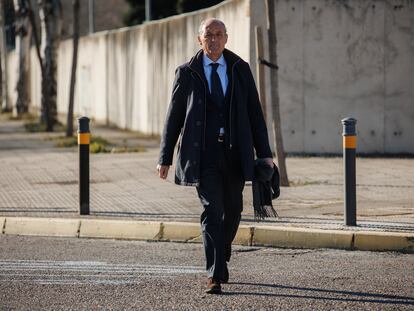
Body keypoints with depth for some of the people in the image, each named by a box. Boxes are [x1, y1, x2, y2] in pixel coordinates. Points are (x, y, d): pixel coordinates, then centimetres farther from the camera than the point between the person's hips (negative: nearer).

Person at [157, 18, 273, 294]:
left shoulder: (240, 69, 7)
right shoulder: (187, 72, 3)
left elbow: (255, 112, 7)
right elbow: (174, 116, 6)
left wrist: (265, 153, 2)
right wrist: (165, 157, 3)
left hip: (235, 153, 3)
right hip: (203, 154, -3)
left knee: (233, 212, 11)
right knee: (212, 211, -11)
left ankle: (221, 260, 35)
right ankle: (215, 275, -13)